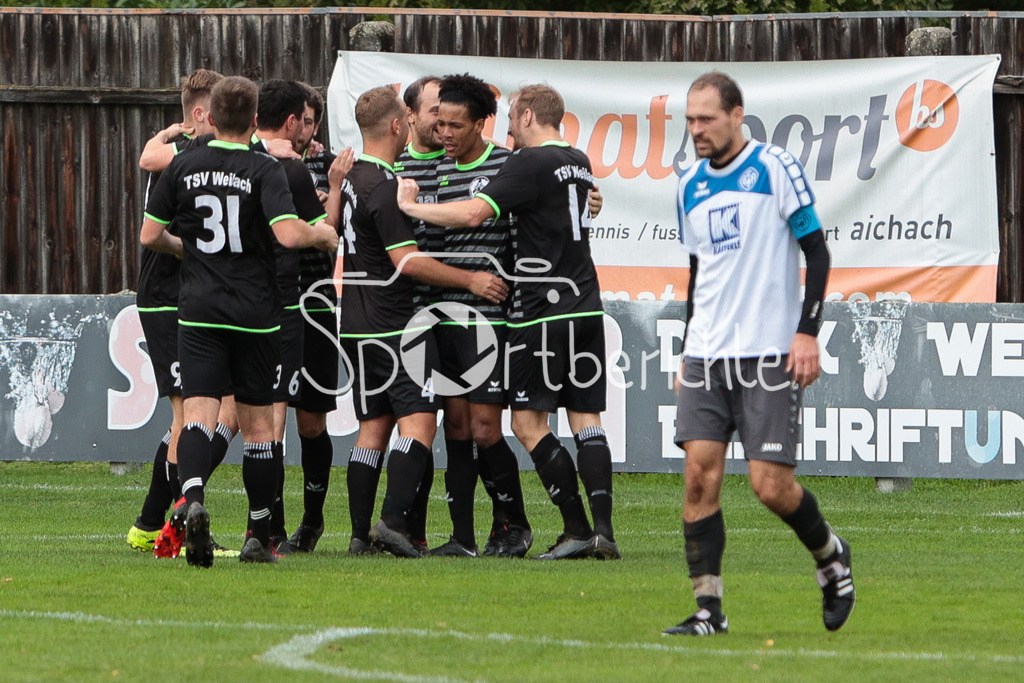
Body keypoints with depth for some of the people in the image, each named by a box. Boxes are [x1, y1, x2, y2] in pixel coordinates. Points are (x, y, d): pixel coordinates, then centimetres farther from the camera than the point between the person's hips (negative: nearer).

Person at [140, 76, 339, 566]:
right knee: (257, 422, 10)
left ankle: (193, 500, -35)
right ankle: (260, 536, 16)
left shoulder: (183, 167, 2)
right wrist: (324, 234, 2)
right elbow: (288, 233, -19)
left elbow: (150, 235, 6)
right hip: (255, 313, -1)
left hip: (199, 310, 1)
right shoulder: (264, 171, -7)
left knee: (198, 413, -7)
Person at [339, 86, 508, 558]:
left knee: (373, 426, 9)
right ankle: (393, 520, -19)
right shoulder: (385, 186, -16)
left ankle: (360, 533, 5)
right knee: (418, 421, -8)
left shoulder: (350, 177, 11)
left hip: (356, 324, 9)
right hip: (394, 323, -9)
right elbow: (407, 261, -19)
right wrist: (470, 280, -12)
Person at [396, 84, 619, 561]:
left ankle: (576, 527, -10)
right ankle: (602, 530, -5)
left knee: (528, 421, -4)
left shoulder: (531, 163, -11)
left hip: (545, 308, -8)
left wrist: (412, 206, -10)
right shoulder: (578, 162, 15)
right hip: (586, 304, 8)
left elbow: (473, 213, -19)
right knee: (586, 417, 5)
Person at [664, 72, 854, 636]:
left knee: (771, 485, -8)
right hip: (706, 356, 5)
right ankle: (708, 608, -6)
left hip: (769, 354, -5)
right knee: (699, 474, -8)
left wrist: (807, 331, -12)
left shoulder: (776, 169, -5)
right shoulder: (690, 187, 13)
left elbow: (816, 251, -4)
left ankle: (830, 556, 22)